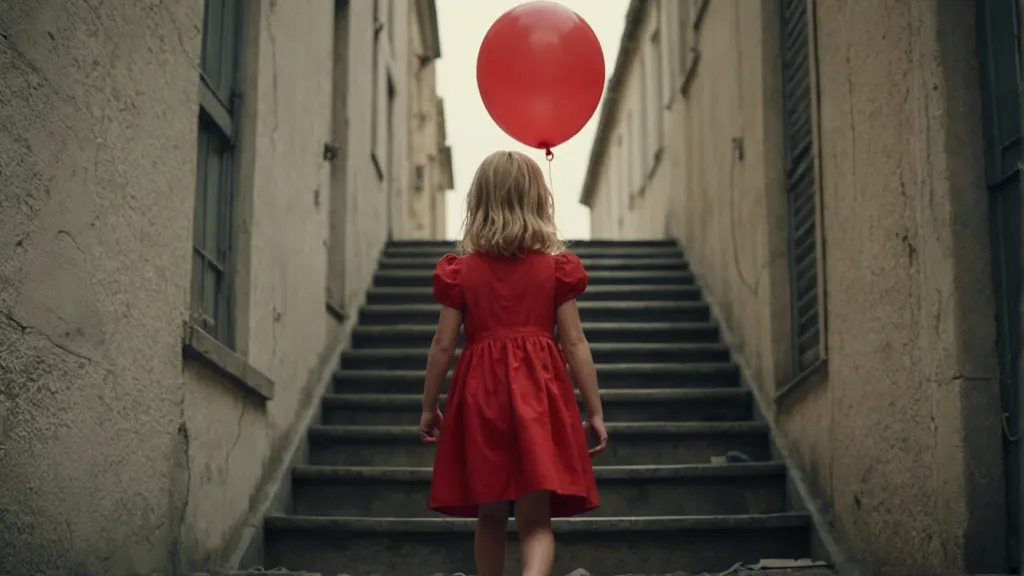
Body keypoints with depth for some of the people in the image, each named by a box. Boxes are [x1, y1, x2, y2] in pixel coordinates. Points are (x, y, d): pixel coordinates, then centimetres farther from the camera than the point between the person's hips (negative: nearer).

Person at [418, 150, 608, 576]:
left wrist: (429, 408, 13)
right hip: (538, 395, -1)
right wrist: (595, 411, 6)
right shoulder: (556, 268, 1)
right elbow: (575, 344, 0)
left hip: (480, 396, 1)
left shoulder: (461, 271, 2)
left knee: (490, 519, 15)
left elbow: (443, 345, 2)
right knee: (535, 522, -2)